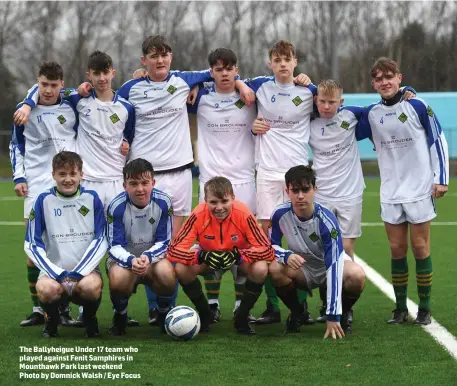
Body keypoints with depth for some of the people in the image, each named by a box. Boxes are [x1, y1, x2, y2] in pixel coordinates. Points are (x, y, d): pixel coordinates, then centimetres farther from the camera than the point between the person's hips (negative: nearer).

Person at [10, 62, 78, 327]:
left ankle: (64, 308, 4)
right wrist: (19, 176, 3)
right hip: (37, 185, 0)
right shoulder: (24, 110, 3)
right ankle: (38, 309, 4)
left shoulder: (71, 108, 4)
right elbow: (16, 145, 12)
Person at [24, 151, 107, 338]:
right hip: (54, 269, 0)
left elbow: (101, 240, -2)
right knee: (47, 289, -34)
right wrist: (59, 275, -13)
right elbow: (32, 245, -2)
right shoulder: (44, 200, -1)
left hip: (85, 269, 0)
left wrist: (78, 274, -13)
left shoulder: (92, 198, 1)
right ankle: (52, 319, 2)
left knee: (91, 286, -34)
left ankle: (90, 318, 1)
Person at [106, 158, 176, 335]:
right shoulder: (117, 206, -18)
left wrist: (148, 257, -32)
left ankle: (164, 314, -2)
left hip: (154, 256, 1)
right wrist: (131, 260, -39)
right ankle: (120, 317, -2)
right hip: (124, 257, -1)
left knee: (166, 273, -34)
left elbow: (164, 242, -11)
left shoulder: (163, 202, -15)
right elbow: (115, 246, -17)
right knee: (118, 279, -37)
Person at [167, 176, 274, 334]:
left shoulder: (243, 214, -31)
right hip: (207, 255, 1)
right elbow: (174, 250, -30)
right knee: (181, 269, -28)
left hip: (239, 257, -1)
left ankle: (242, 316, -6)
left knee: (260, 269, -33)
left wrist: (237, 256, -45)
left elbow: (267, 250, -31)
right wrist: (203, 256, -46)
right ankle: (204, 314, -1)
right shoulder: (199, 215, -29)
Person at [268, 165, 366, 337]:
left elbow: (333, 265, -35)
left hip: (330, 265, -2)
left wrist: (333, 316, -40)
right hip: (302, 269, 2)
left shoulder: (326, 220, -31)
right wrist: (286, 255, -33)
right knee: (274, 268, -30)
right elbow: (271, 245, -5)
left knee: (357, 275, -34)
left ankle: (343, 313, -1)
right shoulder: (280, 214, -22)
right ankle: (296, 312, -1)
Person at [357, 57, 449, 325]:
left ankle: (425, 309, 8)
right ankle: (401, 309, 10)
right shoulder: (372, 114, 4)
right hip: (391, 192, 4)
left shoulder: (417, 106, -8)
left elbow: (438, 140, -3)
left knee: (420, 247, 0)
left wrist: (441, 178, -7)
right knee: (397, 249, 4)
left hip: (420, 189, -3)